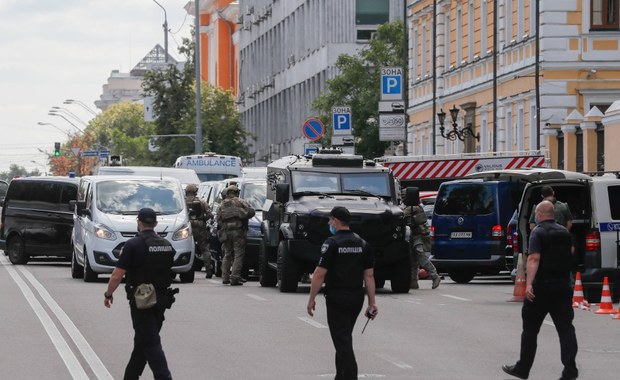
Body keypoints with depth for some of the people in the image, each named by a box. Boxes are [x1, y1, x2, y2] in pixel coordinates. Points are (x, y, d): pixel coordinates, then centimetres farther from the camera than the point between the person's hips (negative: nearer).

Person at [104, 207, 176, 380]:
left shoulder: (133, 245, -13)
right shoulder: (167, 245, 5)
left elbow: (117, 275, -13)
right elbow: (169, 272, 12)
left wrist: (108, 294, 1)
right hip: (162, 298, 6)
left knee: (150, 343, -7)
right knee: (142, 341, 17)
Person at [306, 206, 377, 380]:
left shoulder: (332, 243, -12)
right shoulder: (362, 244, 6)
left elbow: (320, 274, -14)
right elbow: (369, 275, 4)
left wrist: (311, 299, -6)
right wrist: (372, 302, 6)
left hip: (337, 297, -6)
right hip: (357, 298, 6)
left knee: (342, 341, -5)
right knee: (345, 339, 20)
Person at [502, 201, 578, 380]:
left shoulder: (538, 232, -8)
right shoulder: (565, 232, 11)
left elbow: (534, 258, -21)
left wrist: (528, 283, -28)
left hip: (542, 285, -5)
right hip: (563, 285, 5)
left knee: (530, 328, 7)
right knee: (565, 327, 0)